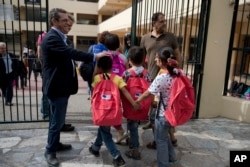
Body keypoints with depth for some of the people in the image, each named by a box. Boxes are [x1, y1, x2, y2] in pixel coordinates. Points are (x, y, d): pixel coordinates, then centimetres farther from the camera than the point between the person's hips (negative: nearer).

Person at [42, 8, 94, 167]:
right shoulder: (52, 38, -19)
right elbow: (71, 52, -31)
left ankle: (55, 143, 36)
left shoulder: (60, 37, 15)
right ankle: (50, 151, 18)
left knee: (58, 119, 20)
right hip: (57, 87, -10)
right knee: (57, 121, 1)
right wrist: (94, 57, -33)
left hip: (62, 85, 10)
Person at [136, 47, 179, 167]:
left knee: (160, 139, 13)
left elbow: (148, 93, -16)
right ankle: (171, 156, 44)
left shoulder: (161, 78, -25)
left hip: (163, 113, -8)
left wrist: (137, 101, 0)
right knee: (164, 135, 29)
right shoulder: (177, 73, -4)